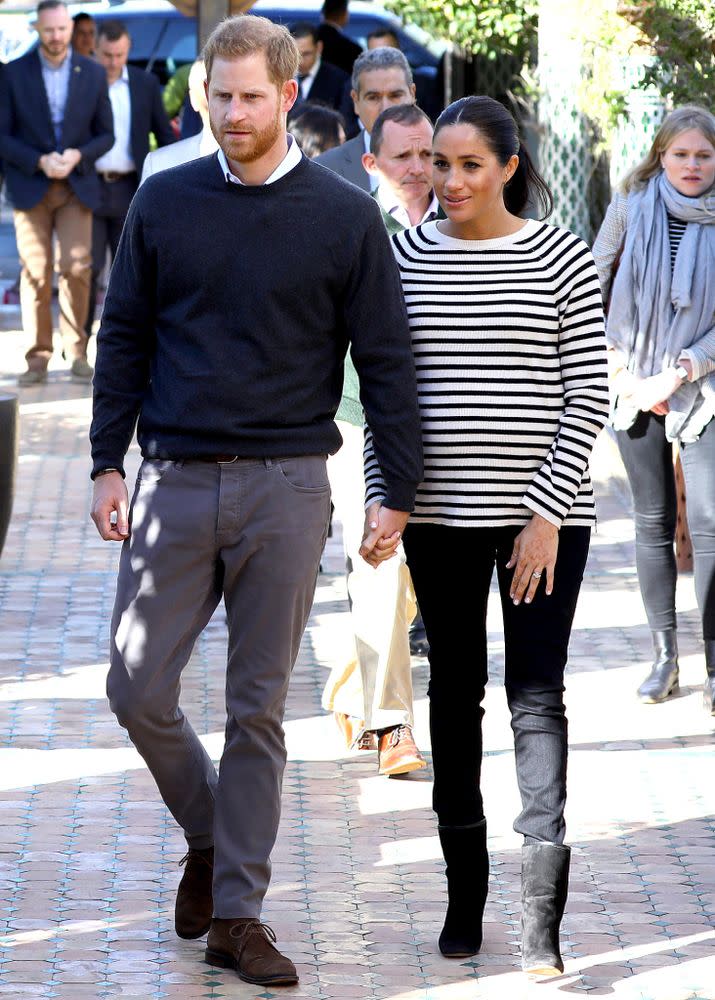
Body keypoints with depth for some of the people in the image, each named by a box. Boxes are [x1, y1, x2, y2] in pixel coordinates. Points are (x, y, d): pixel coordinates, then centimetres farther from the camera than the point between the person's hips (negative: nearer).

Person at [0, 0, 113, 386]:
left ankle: (76, 352, 1)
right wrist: (39, 162, -15)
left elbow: (105, 134, 8)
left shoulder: (93, 74, 5)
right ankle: (37, 357, 2)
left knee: (76, 267, -9)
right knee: (36, 273, -4)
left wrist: (78, 156, -11)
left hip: (77, 186, 1)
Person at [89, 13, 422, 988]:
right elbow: (123, 338, 10)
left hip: (287, 491, -2)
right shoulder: (163, 203, 5)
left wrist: (399, 492, 0)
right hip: (176, 482, 2)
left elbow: (385, 359, 2)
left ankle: (238, 911, 10)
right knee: (138, 689, -3)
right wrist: (107, 464, 5)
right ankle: (209, 836, 24)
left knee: (259, 707, 2)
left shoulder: (345, 216, 0)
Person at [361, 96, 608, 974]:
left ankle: (540, 921, -10)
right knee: (454, 693, 10)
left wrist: (549, 512, -11)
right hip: (441, 514, 3)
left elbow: (588, 397, -4)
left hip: (542, 514, -3)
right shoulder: (406, 257, 5)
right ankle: (464, 894, 22)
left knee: (536, 699, -7)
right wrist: (383, 501, 0)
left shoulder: (561, 258, -3)